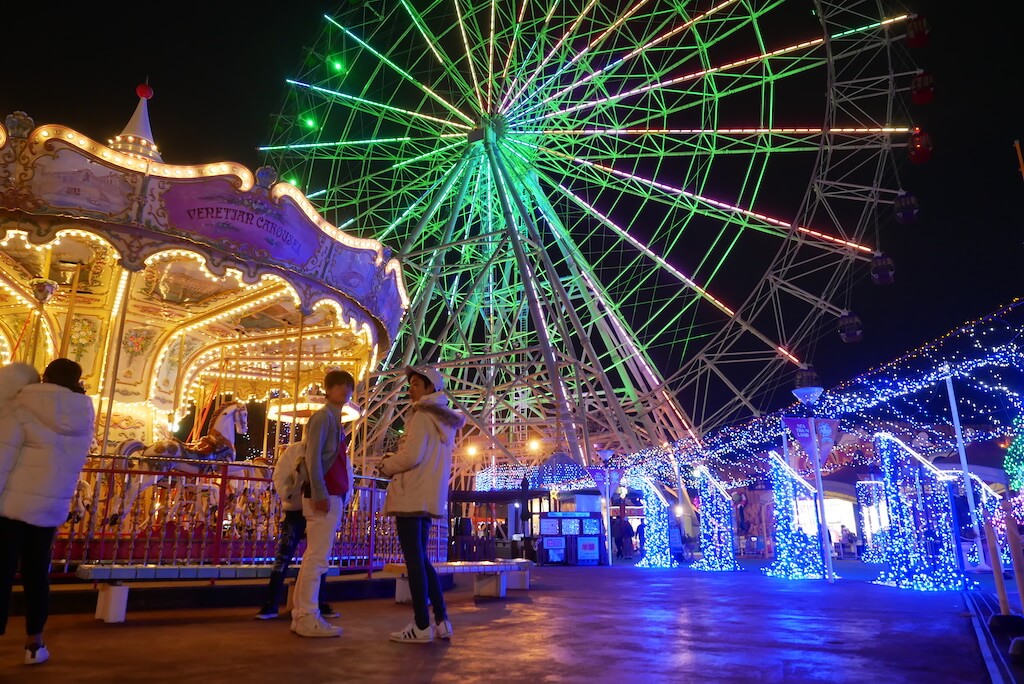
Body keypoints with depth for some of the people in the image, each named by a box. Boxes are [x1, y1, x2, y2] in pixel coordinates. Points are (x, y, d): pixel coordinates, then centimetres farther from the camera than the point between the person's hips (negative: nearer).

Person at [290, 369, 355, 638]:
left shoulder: (334, 419, 20)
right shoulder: (323, 416, -6)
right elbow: (312, 457, -15)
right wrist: (320, 494, -21)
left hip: (332, 495, 9)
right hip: (324, 496, -9)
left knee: (313, 558, 10)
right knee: (317, 558, -7)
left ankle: (302, 615, 15)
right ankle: (307, 617, -3)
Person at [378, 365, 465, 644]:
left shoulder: (422, 415, -8)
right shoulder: (444, 420, 19)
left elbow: (412, 456, -18)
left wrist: (385, 465, 0)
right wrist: (394, 460, 15)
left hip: (412, 495, -9)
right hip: (429, 496, 9)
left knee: (413, 559, -5)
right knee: (421, 558, 14)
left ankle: (422, 626, -2)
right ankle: (441, 621, 13)